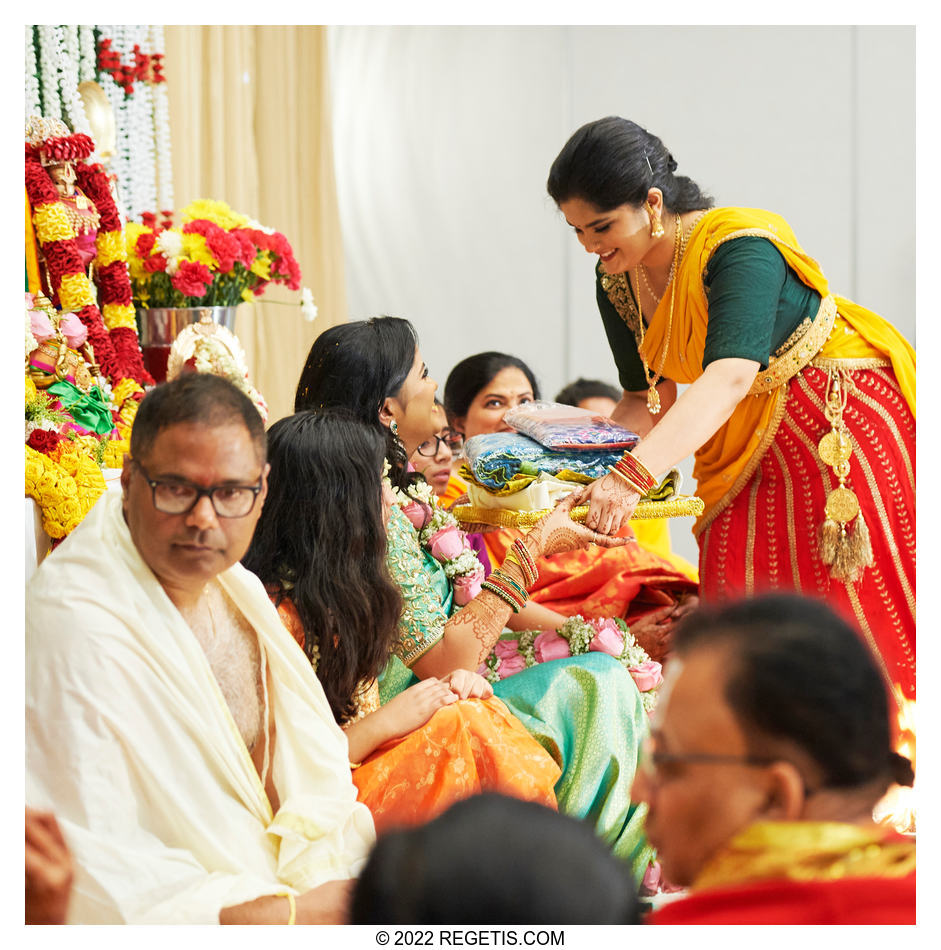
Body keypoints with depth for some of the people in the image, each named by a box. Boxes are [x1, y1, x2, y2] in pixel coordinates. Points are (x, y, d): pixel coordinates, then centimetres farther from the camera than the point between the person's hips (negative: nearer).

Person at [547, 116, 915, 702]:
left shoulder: (739, 246, -28)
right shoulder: (616, 284, -3)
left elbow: (729, 377, -43)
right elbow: (650, 402, 7)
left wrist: (632, 477, -54)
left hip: (840, 429, -7)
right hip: (744, 450, 7)